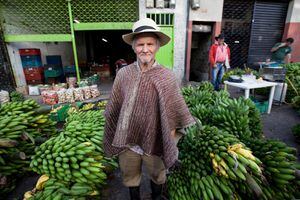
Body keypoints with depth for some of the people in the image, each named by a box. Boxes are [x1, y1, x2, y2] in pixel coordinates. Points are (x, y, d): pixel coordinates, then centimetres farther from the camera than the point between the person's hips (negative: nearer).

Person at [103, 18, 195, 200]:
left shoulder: (167, 77, -14)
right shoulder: (123, 74, -9)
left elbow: (175, 112, -6)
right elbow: (114, 109, 0)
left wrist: (172, 137, -4)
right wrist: (115, 139, 5)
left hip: (155, 141, -1)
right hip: (127, 141, 2)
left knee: (158, 176, 25)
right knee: (130, 177, 24)